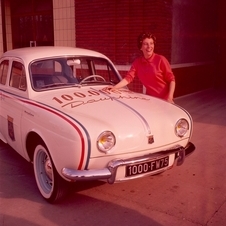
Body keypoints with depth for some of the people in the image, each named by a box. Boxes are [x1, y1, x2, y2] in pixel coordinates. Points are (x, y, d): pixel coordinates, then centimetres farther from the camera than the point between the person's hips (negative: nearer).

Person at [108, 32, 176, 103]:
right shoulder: (137, 62, 1)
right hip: (150, 98, 4)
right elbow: (128, 78, -4)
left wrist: (170, 97, -22)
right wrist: (114, 87, -19)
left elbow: (171, 79, -11)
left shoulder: (160, 59, -12)